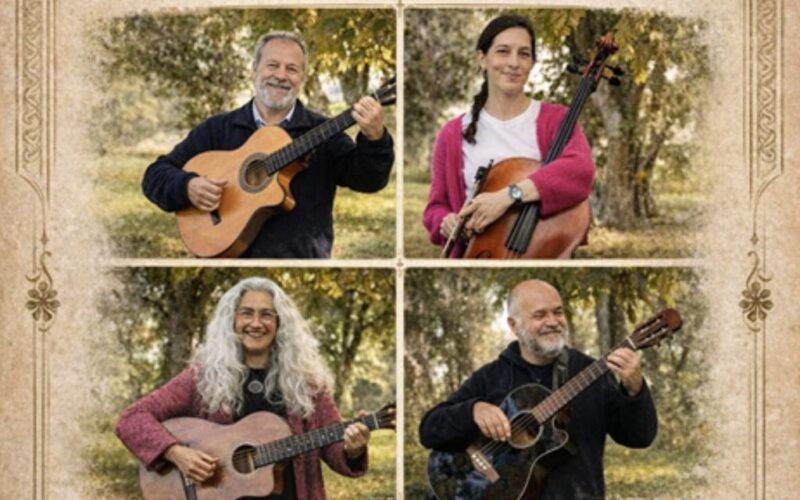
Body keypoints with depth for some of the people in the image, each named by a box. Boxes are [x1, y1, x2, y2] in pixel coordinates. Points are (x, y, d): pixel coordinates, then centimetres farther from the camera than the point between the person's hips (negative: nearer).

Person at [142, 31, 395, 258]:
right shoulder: (217, 129, 12)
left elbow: (367, 179, -4)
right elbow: (156, 174, 11)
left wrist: (374, 138, -23)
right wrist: (188, 187, -9)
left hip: (302, 256, 0)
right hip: (229, 255, 1)